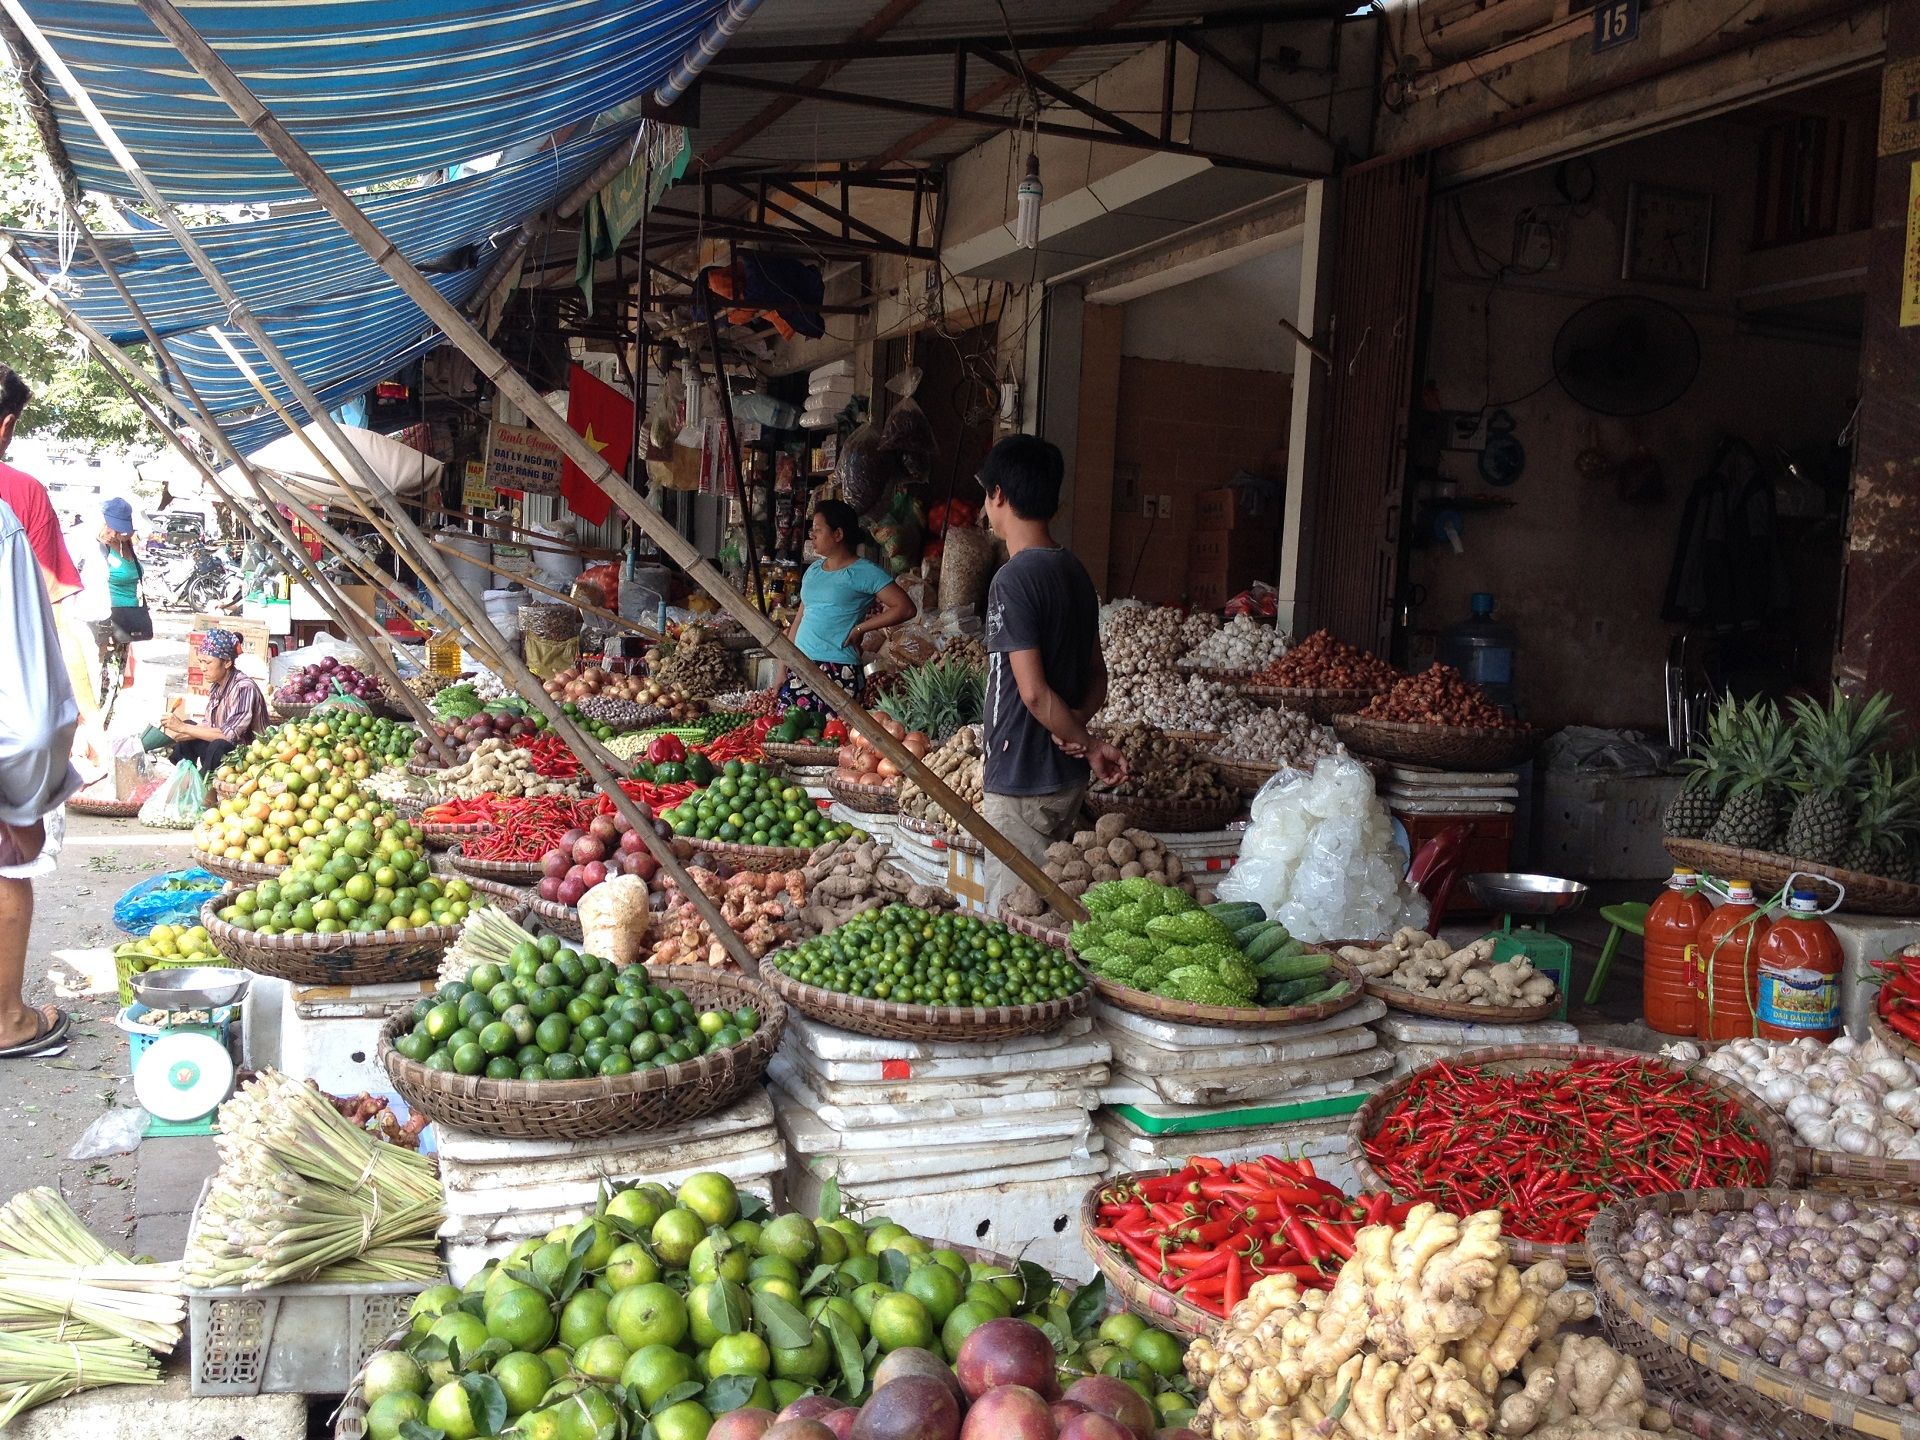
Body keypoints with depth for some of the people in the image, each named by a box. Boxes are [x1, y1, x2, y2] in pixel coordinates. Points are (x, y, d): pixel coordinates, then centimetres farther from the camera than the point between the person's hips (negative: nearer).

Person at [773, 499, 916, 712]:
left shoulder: (864, 572, -4)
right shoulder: (813, 570, 16)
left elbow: (905, 608, -11)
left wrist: (859, 628, -9)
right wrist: (783, 668, 14)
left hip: (837, 671, -6)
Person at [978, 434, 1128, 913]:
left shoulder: (1014, 578, -18)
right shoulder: (1075, 572, 9)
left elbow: (1033, 692, -21)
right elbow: (1097, 675, 12)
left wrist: (1088, 744, -10)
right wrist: (1077, 726, -5)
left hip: (1020, 781, -9)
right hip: (1068, 779, 9)